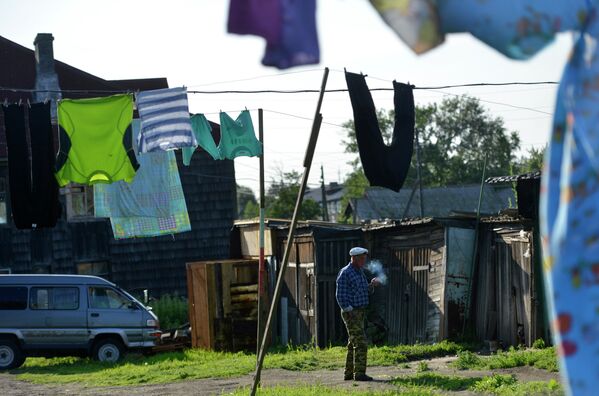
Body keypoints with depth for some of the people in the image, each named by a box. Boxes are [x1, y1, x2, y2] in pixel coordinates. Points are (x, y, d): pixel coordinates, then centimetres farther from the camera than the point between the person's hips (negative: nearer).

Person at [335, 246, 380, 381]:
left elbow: (364, 291, 20)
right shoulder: (345, 273, -14)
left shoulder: (360, 271, 14)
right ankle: (359, 373, -14)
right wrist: (350, 312, -19)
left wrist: (372, 285, 0)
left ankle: (348, 374, 16)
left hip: (360, 312, 10)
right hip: (351, 313, -10)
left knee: (353, 344, 12)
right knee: (361, 343, -14)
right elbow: (340, 296, -16)